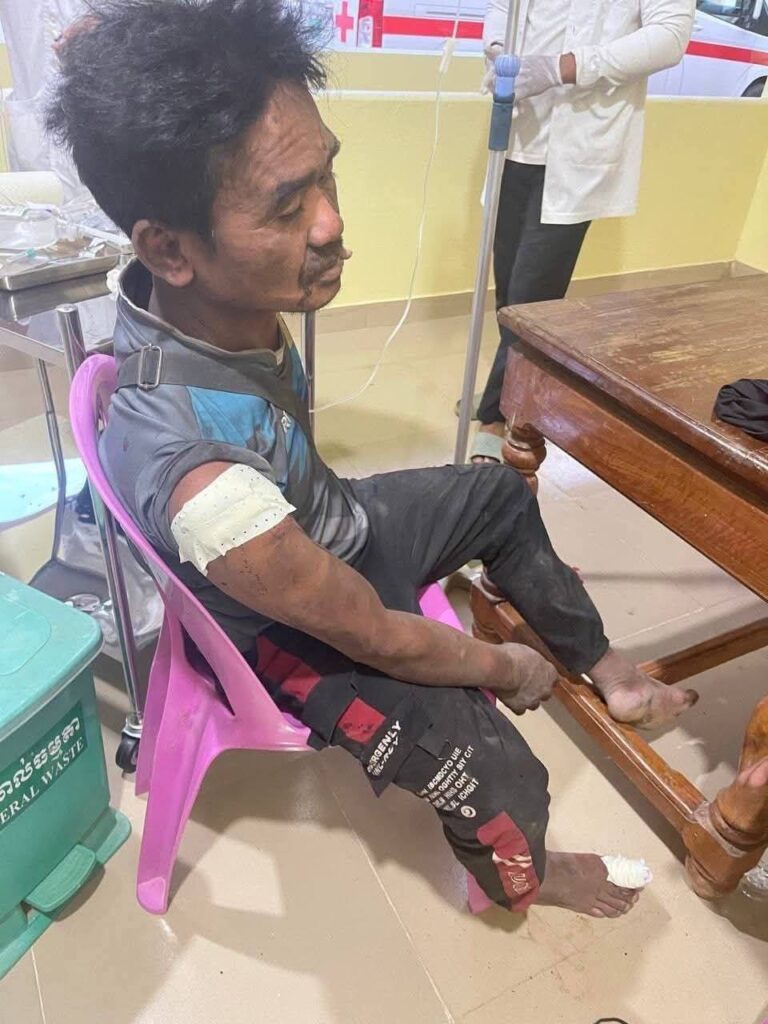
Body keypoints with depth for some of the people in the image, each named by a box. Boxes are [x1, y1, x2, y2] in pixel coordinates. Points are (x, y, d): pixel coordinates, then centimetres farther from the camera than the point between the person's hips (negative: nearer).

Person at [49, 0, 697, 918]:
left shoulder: (219, 293, -20)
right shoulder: (195, 470, -44)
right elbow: (377, 638, -27)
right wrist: (503, 667, -10)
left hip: (329, 528, 8)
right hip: (297, 637, -7)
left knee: (504, 493, 17)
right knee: (507, 785, -12)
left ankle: (604, 671, 37)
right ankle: (517, 881, 31)